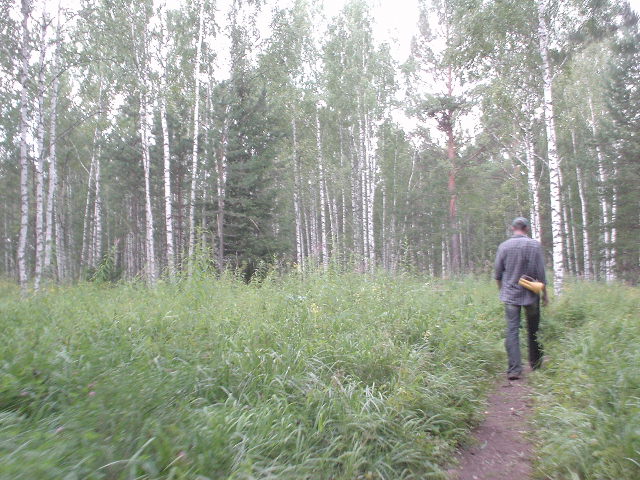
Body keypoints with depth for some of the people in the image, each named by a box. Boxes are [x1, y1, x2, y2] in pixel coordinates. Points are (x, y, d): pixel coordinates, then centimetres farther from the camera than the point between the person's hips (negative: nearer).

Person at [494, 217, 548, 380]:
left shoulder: (503, 246, -1)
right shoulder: (535, 245, -7)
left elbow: (498, 273, 5)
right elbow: (540, 273, -5)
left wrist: (502, 290, 20)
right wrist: (544, 293, 5)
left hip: (510, 295, 0)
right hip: (531, 295, 0)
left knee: (512, 330, -1)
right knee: (533, 330, 15)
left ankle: (514, 369, -6)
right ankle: (535, 363, 29)